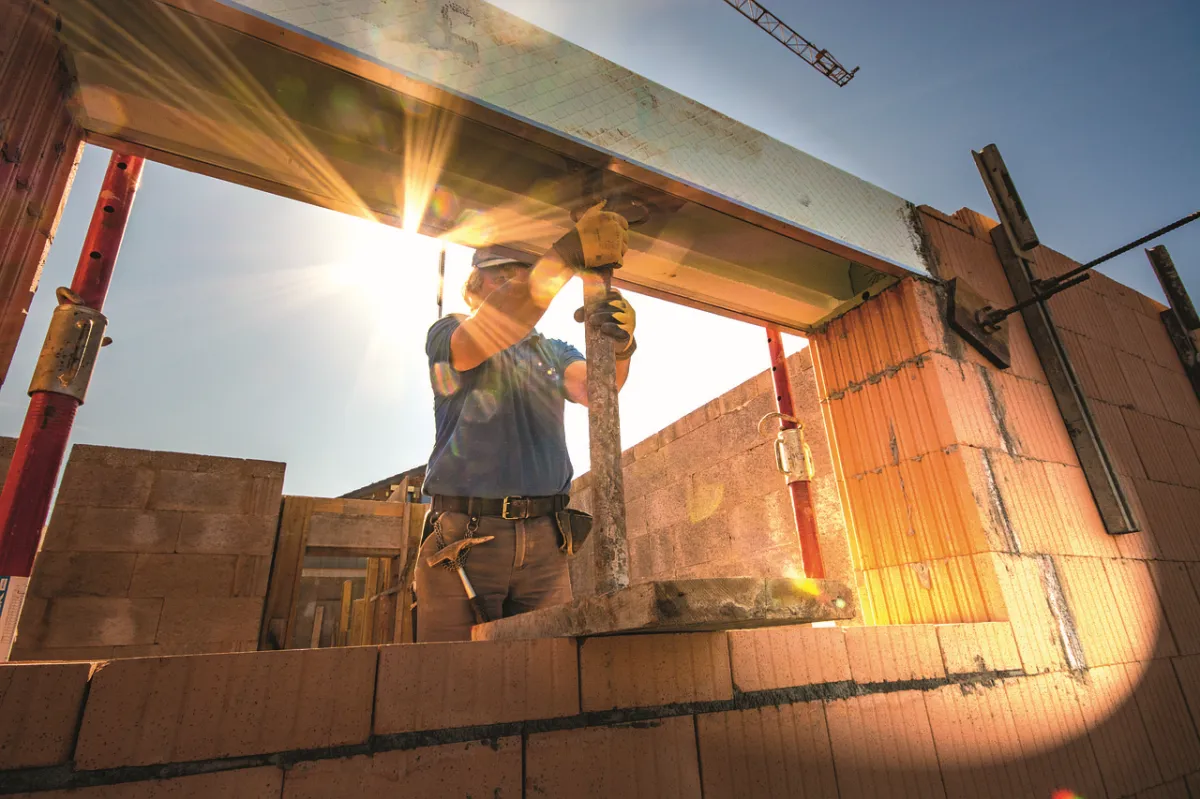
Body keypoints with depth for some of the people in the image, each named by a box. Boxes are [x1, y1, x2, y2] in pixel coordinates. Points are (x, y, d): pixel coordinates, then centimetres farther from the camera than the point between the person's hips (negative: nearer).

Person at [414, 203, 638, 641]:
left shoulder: (552, 351, 19)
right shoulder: (447, 334, 8)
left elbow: (592, 387, -3)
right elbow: (482, 337, -17)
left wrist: (619, 345, -27)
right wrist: (567, 253, -25)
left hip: (545, 543, 3)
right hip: (463, 539, -3)